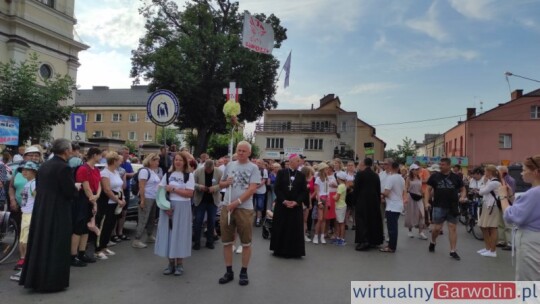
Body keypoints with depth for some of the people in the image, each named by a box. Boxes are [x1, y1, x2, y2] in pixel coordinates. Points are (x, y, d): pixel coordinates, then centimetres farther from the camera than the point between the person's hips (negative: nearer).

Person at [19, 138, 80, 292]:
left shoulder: (44, 166, 8)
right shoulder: (64, 167, -17)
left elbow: (38, 187, 16)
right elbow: (70, 193, -19)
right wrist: (76, 187, 3)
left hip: (41, 210, 8)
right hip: (57, 212, -8)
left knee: (40, 243, 16)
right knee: (56, 246, 2)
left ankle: (35, 279, 26)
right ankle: (52, 281, 10)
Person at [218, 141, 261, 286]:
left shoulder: (253, 168, -4)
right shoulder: (230, 165, 10)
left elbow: (252, 189, -12)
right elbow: (221, 183, 18)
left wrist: (236, 202, -17)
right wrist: (226, 183, -5)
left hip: (245, 209, -4)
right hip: (227, 207, 4)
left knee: (246, 243, 5)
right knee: (227, 242, 10)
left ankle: (244, 272, 19)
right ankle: (229, 272, 22)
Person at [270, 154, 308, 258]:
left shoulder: (301, 175, 5)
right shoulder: (281, 173, -1)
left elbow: (304, 191, 1)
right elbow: (277, 188, -5)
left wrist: (296, 202, -12)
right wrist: (284, 201, -14)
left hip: (296, 206, 2)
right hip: (281, 205, -2)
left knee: (295, 229, 3)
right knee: (280, 228, 4)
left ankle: (293, 251, 13)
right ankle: (279, 250, 16)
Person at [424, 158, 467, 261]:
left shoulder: (456, 177, 3)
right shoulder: (434, 176, 1)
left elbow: (463, 189, 10)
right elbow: (428, 189, 3)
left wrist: (462, 197, -11)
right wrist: (426, 202, -9)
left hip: (452, 207, 1)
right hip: (439, 206, -1)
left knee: (452, 228, 3)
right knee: (437, 228, 0)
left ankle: (453, 251, 10)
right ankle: (433, 242, 30)